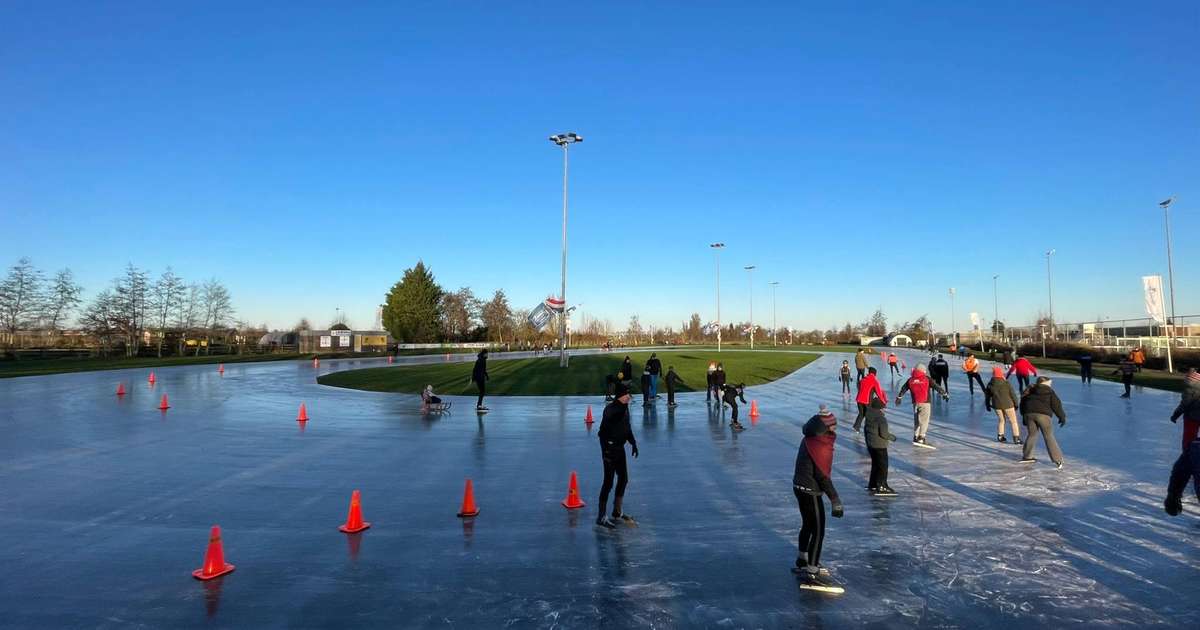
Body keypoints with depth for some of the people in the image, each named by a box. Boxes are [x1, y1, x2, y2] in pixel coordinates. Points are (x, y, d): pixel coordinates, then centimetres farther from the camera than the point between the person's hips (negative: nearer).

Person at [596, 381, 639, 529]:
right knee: (608, 482, -5)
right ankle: (601, 517, 5)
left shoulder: (624, 408, 8)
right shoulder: (610, 409, -18)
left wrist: (633, 443, 17)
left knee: (623, 479, 17)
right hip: (609, 448, -9)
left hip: (619, 447, 9)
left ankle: (617, 512, 33)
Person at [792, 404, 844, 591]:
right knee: (818, 531, 0)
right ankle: (812, 573, 6)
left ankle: (802, 561, 41)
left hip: (800, 487, 9)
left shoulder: (809, 439, 4)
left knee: (808, 525, 24)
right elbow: (822, 476, -23)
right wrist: (835, 500, -16)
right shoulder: (821, 446, -24)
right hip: (810, 492, -9)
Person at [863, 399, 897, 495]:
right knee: (883, 466, 3)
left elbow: (866, 430, 14)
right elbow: (884, 434, -24)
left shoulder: (869, 416, 4)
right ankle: (881, 487, 5)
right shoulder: (881, 418, -21)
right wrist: (892, 437, -6)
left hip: (870, 444, 8)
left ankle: (872, 485, 27)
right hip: (879, 446, -8)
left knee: (875, 464, 20)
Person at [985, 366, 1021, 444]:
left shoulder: (990, 384, -2)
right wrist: (1016, 404, 5)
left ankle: (1000, 436, 24)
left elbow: (987, 396, 6)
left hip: (996, 405, 3)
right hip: (1007, 404, -3)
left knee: (1001, 420, 22)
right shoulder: (1006, 383, -12)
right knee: (1013, 421, 8)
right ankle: (1016, 438, 6)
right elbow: (1012, 394, -7)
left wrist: (987, 405, 19)